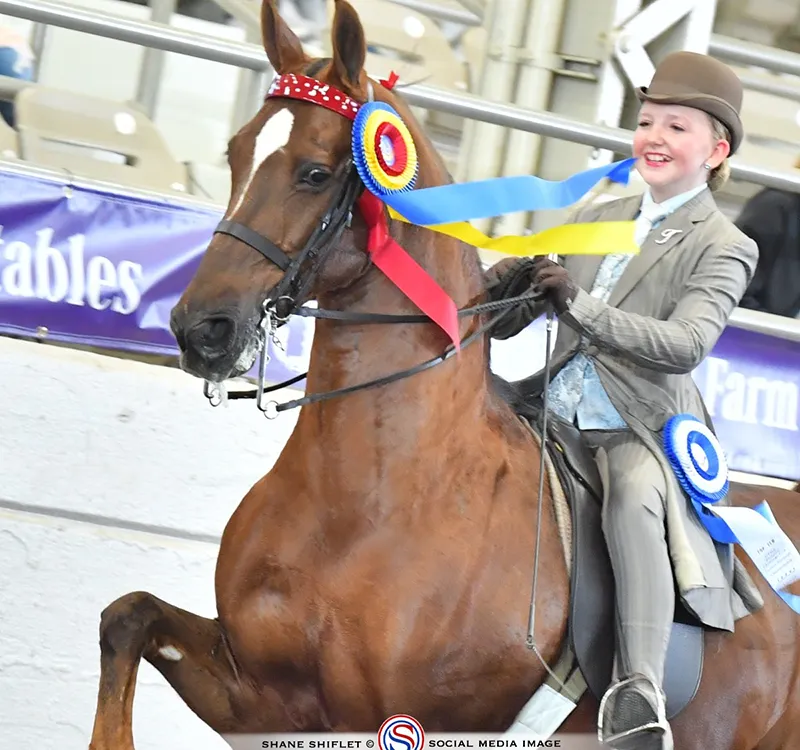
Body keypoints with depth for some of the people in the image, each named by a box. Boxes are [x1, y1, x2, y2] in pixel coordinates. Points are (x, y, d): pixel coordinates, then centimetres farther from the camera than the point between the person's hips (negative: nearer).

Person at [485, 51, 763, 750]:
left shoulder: (723, 249, 0)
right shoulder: (597, 218, 15)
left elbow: (685, 344, -18)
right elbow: (510, 321, 14)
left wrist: (577, 304, -27)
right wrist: (510, 281, -11)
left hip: (640, 431, -6)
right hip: (556, 415, 7)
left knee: (634, 505, -35)